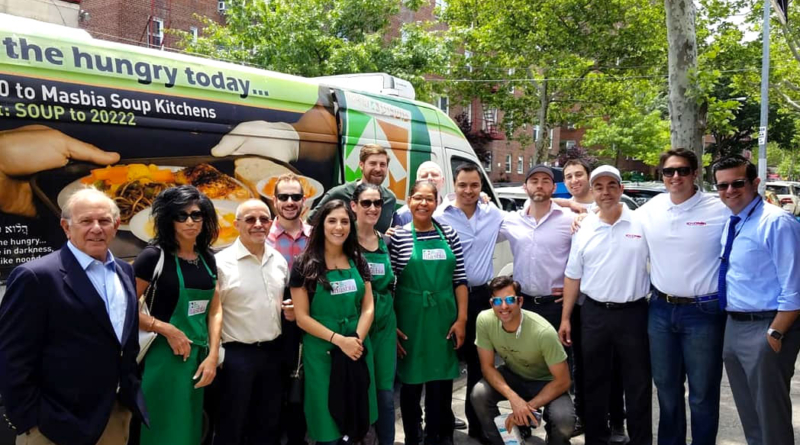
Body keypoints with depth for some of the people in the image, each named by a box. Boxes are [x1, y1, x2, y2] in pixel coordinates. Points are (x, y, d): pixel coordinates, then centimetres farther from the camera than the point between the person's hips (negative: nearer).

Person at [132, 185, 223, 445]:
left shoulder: (207, 258, 6)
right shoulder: (154, 256, -11)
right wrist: (166, 329, -16)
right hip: (165, 356, -6)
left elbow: (215, 310, 8)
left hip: (200, 357, 6)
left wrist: (213, 356, -1)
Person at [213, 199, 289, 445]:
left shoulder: (279, 260, 6)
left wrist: (291, 311, -1)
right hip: (236, 354, -5)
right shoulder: (221, 262, -11)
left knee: (269, 425, 18)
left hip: (273, 351, 5)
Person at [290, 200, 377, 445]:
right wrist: (339, 340, -17)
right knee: (327, 425, 5)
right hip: (322, 351, -3)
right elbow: (302, 317, -9)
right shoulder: (304, 265, -6)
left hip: (358, 349, 4)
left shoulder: (358, 261, 6)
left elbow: (368, 307, 4)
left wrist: (357, 339, -13)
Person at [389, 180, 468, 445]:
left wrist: (462, 318, -1)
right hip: (410, 318, -2)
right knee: (411, 381, 11)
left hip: (443, 317, 2)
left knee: (441, 383, 11)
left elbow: (460, 279, 4)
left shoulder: (449, 234, 3)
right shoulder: (398, 236, -5)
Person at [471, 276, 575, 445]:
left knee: (564, 421, -30)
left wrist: (528, 406, -24)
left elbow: (563, 381, -22)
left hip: (545, 381, -3)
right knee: (479, 394, -26)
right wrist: (514, 398, -29)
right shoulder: (485, 320, -23)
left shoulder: (544, 332, -33)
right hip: (513, 375, 3)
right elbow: (487, 366, -14)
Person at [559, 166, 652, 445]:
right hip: (594, 314, 2)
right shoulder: (584, 229, 3)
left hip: (633, 314, -2)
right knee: (594, 383, 12)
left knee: (638, 385, 7)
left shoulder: (641, 223, -3)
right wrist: (565, 318, 5)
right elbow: (572, 276, 8)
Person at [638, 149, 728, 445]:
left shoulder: (721, 211, -10)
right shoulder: (649, 210, 2)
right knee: (666, 387, 19)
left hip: (703, 312, -4)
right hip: (661, 310, 4)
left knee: (702, 393, 9)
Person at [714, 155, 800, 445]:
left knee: (771, 413, 4)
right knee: (748, 412, 21)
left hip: (765, 328, -8)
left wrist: (775, 334, -20)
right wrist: (732, 323, 13)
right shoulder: (729, 225, 8)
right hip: (733, 326, 8)